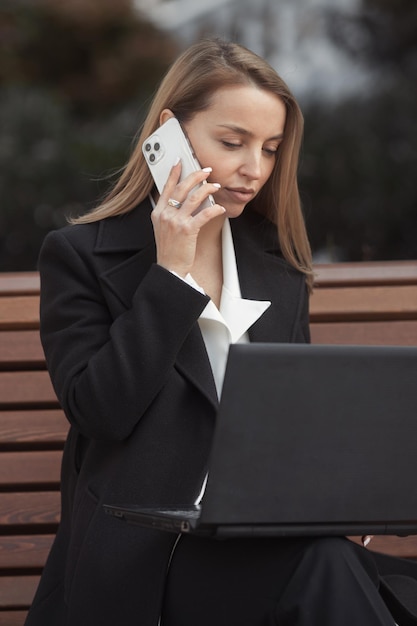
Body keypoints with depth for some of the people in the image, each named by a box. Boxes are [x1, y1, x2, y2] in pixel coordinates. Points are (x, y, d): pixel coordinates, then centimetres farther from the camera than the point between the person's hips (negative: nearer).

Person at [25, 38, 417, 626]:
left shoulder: (280, 264, 18)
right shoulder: (80, 255, 3)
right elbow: (98, 411, -10)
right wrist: (171, 272, -8)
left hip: (269, 534, 5)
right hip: (142, 550, -5)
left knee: (332, 570, -33)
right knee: (326, 569, -35)